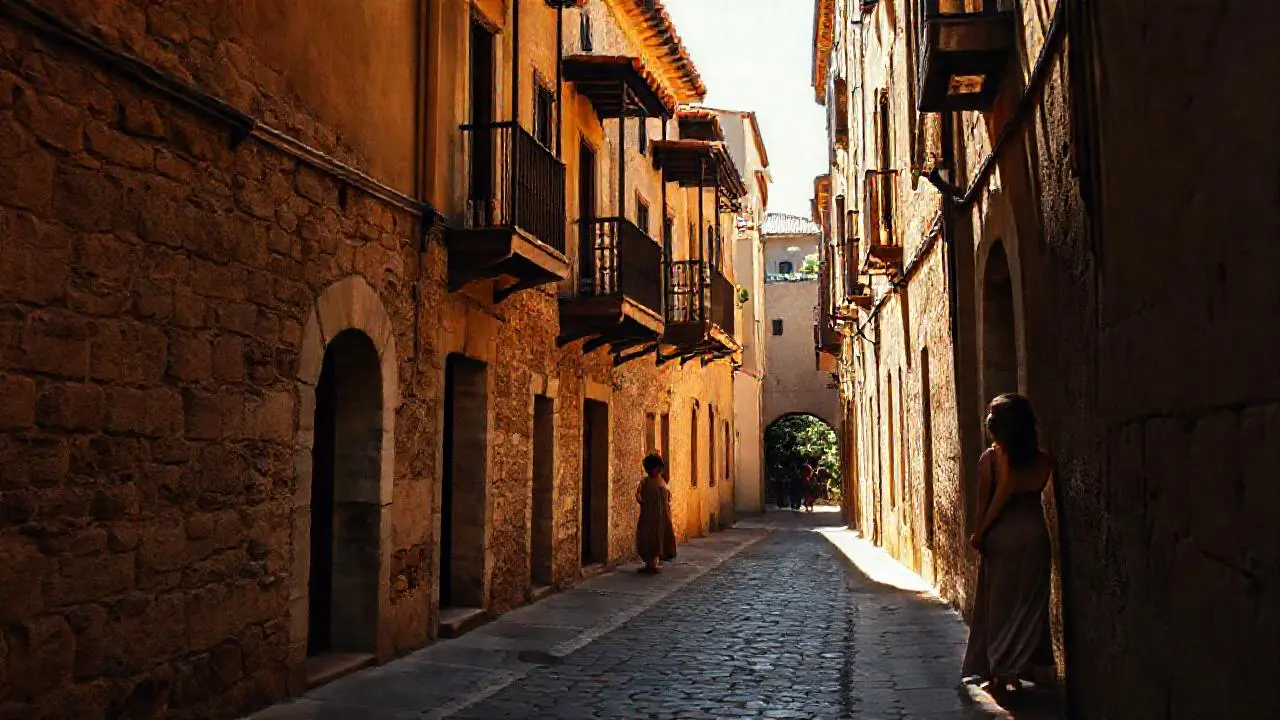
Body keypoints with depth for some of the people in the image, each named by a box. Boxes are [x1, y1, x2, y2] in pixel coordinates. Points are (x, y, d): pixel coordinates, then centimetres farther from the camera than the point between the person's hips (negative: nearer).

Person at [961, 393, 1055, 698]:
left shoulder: (990, 457, -8)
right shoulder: (1043, 459, -1)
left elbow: (985, 501, -6)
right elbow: (1034, 490, -7)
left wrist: (979, 533, 4)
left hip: (1001, 535, -2)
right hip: (1034, 533, 2)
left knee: (998, 604, 8)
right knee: (1028, 604, 10)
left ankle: (998, 672, 11)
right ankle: (1015, 672, 12)